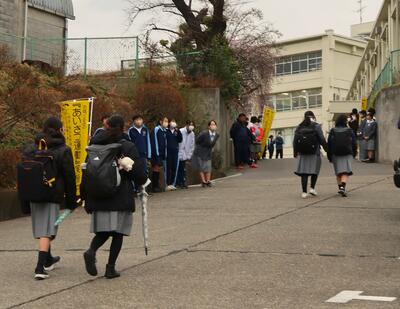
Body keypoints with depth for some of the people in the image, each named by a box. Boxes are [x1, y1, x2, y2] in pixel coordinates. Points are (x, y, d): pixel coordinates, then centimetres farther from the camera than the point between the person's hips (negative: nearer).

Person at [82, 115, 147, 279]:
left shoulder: (95, 146, 5)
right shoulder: (128, 147, -6)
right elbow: (140, 174, -8)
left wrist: (87, 199, 12)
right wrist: (142, 181, 16)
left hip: (98, 197, 3)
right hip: (121, 197, -3)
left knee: (102, 231, 12)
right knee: (118, 232, 6)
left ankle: (91, 251, -16)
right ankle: (111, 268, 4)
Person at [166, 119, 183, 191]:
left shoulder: (177, 131, 13)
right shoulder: (166, 131, -1)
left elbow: (180, 140, 2)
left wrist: (178, 131, -6)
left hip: (175, 151, 4)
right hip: (168, 151, -4)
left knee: (174, 168, 5)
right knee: (168, 168, -5)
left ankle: (173, 183, 12)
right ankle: (168, 184, -3)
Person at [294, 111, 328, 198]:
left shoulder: (299, 127, 6)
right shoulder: (316, 126, -5)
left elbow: (295, 141, 7)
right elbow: (322, 139, -8)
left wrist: (295, 152, 18)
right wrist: (326, 149, 5)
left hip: (302, 153, 3)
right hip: (314, 152, -3)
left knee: (304, 172, 4)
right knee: (315, 170, 14)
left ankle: (304, 192, 1)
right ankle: (312, 188, 3)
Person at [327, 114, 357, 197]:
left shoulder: (333, 131, 2)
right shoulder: (350, 131, 1)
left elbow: (329, 144, 1)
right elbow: (354, 143, 4)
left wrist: (329, 156, 8)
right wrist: (354, 153, 18)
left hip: (336, 154, 2)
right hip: (347, 154, -2)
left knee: (338, 172, 14)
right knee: (346, 172, -5)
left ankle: (340, 187, 16)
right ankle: (343, 187, -24)